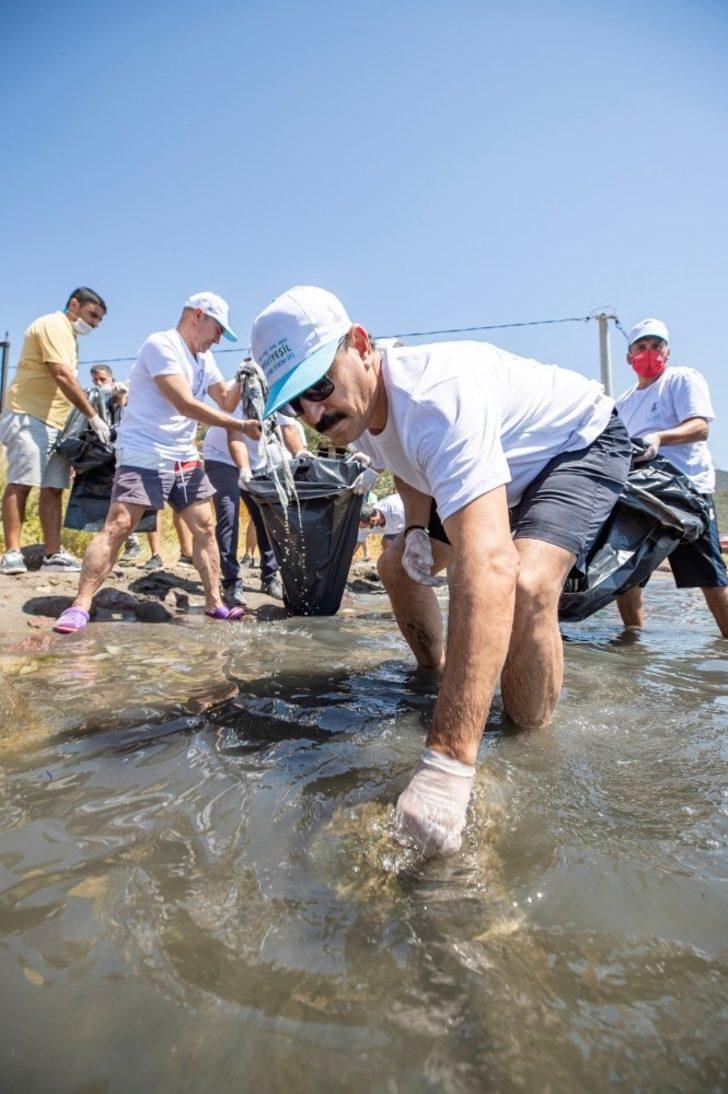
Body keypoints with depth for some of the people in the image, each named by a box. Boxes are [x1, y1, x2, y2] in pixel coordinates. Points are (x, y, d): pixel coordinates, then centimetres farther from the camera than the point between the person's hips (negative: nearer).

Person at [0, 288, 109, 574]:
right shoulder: (53, 325, -6)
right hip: (30, 418, -9)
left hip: (55, 422, 9)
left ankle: (53, 555, 4)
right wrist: (93, 416, -21)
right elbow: (63, 376, -18)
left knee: (53, 488, 3)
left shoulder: (67, 334, 23)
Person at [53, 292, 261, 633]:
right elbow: (185, 403, -22)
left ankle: (214, 603, 10)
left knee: (205, 527, 3)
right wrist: (241, 426, -21)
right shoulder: (161, 344, -12)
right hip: (144, 455, -8)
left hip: (184, 457, 8)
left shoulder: (204, 358, 15)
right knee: (117, 526, -13)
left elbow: (226, 401, 18)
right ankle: (80, 605, -7)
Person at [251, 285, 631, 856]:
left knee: (525, 585, -35)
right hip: (504, 463, 8)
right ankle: (437, 680, 30)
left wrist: (448, 764, -60)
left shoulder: (438, 397, -41)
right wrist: (419, 526, -12)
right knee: (398, 566, 9)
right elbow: (407, 467, 11)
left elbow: (488, 566, -54)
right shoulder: (357, 404, -13)